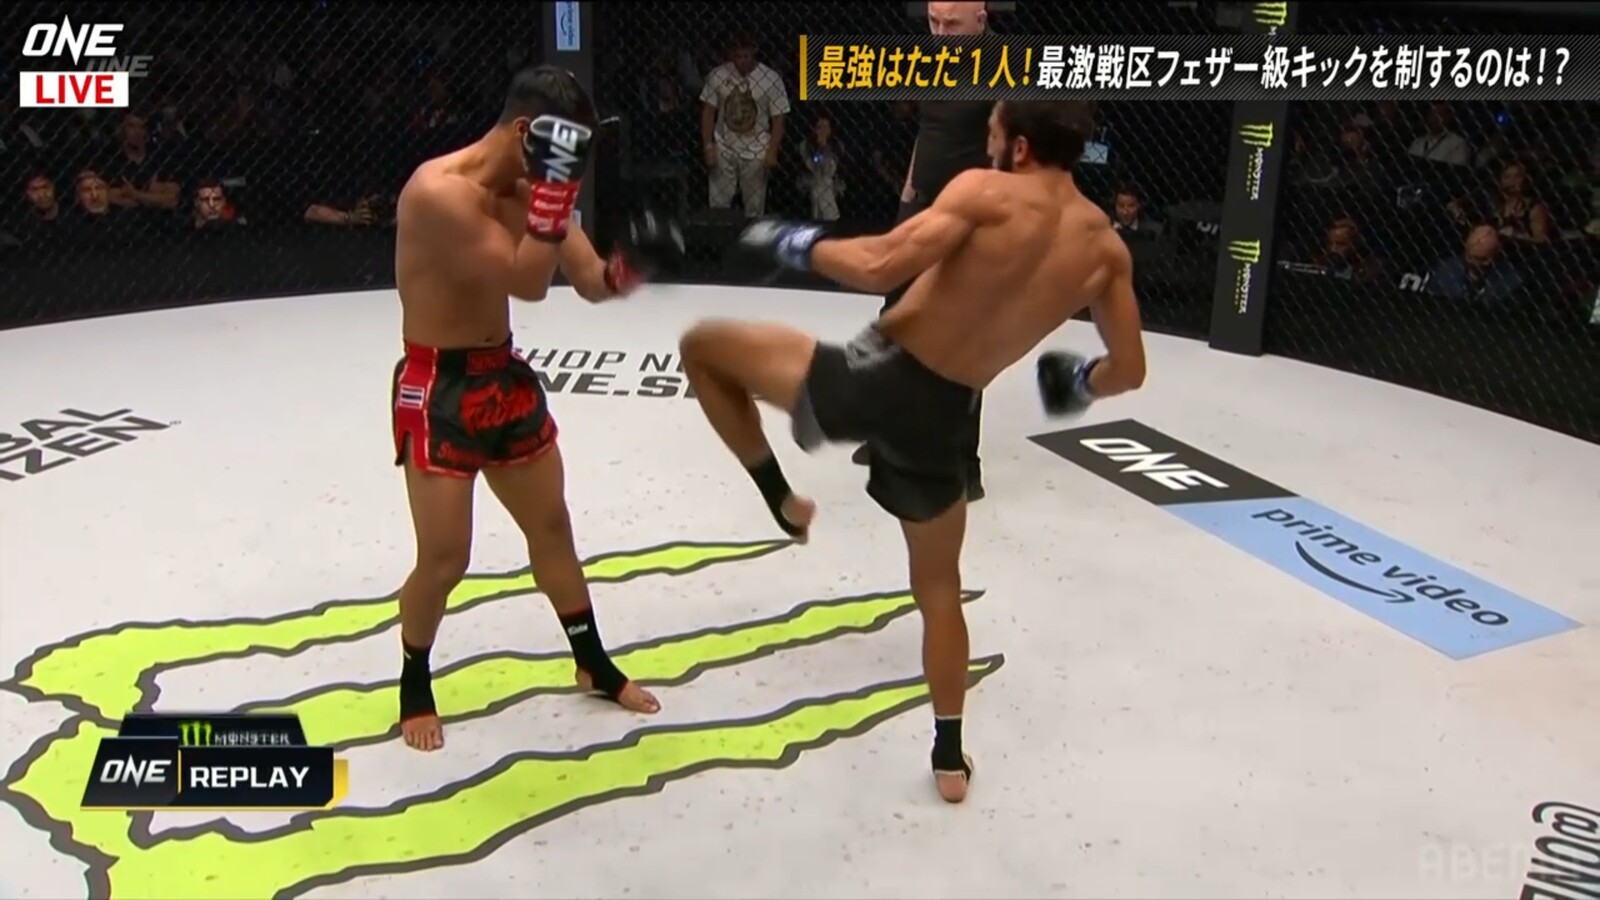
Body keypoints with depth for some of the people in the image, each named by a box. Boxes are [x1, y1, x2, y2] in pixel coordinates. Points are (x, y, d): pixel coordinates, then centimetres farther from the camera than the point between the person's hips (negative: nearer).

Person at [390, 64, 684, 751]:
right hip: (438, 390, -8)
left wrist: (634, 259, -16)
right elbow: (526, 283, -28)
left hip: (506, 377, 8)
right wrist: (554, 185, -31)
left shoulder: (528, 189, 1)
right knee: (444, 559, -1)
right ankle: (415, 686, 27)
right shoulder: (440, 191, -23)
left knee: (552, 526, 16)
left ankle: (594, 665, 34)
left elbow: (593, 283, 4)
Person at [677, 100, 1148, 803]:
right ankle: (950, 756, 32)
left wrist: (799, 245, -4)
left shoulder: (989, 194, -10)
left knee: (702, 345, 14)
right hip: (941, 419, 6)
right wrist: (1077, 382, 31)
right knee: (939, 586, 26)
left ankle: (782, 501, 17)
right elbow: (1128, 371, 11)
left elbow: (879, 268, -21)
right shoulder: (1106, 248, 6)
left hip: (873, 377, -5)